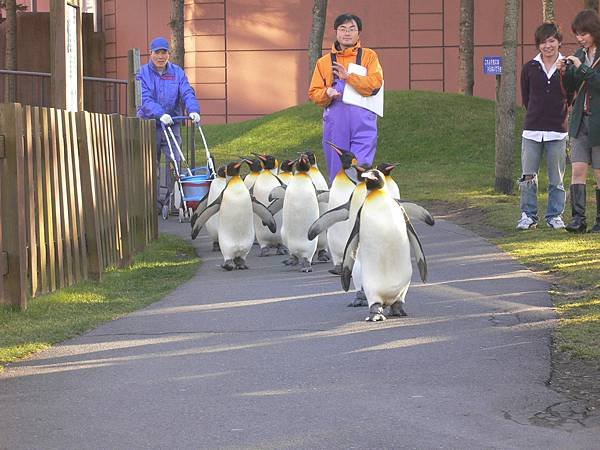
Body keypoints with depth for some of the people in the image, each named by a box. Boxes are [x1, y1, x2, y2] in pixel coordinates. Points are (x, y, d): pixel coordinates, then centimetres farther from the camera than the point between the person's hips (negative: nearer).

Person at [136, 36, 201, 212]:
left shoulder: (177, 72, 7)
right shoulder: (143, 73, -2)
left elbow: (187, 93, -4)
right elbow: (145, 99, -15)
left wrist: (193, 110, -25)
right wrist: (161, 114, -31)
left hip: (171, 125, 2)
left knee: (175, 161, -7)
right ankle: (155, 201, 9)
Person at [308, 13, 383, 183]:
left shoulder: (368, 56, 9)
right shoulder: (324, 62, 16)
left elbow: (375, 83, -6)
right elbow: (313, 93, 12)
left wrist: (348, 77, -15)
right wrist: (327, 93, -9)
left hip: (362, 122, -3)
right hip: (335, 123, 3)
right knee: (337, 173, 5)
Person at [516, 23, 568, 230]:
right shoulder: (529, 68, 4)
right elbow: (525, 97, 12)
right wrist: (538, 114, 11)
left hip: (558, 131, -1)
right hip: (532, 129, 1)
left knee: (556, 179, 4)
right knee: (528, 176, 1)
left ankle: (555, 215, 15)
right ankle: (528, 215, 11)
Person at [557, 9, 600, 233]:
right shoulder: (580, 54, 11)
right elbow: (571, 88, 15)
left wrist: (582, 68, -22)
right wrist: (564, 72, -3)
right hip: (580, 120, 6)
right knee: (578, 169, -4)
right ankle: (578, 218, -8)